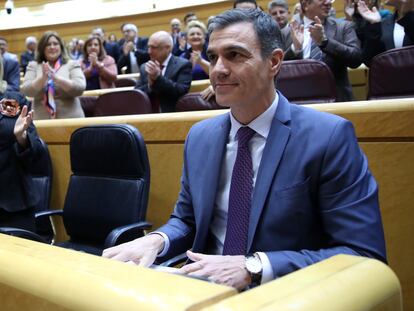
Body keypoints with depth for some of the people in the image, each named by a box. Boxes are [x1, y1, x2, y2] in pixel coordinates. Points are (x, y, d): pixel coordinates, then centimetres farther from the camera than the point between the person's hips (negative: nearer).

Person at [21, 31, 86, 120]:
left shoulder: (72, 64, 6)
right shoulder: (33, 66, 10)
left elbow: (80, 88, -9)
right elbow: (26, 91, -2)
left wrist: (56, 78, -20)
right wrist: (43, 78, -19)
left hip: (70, 119, -1)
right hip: (41, 120, 1)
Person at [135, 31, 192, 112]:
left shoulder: (183, 65, 0)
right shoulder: (145, 67, 12)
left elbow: (182, 92, -12)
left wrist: (158, 77, -15)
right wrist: (150, 84, -10)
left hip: (173, 115, -2)